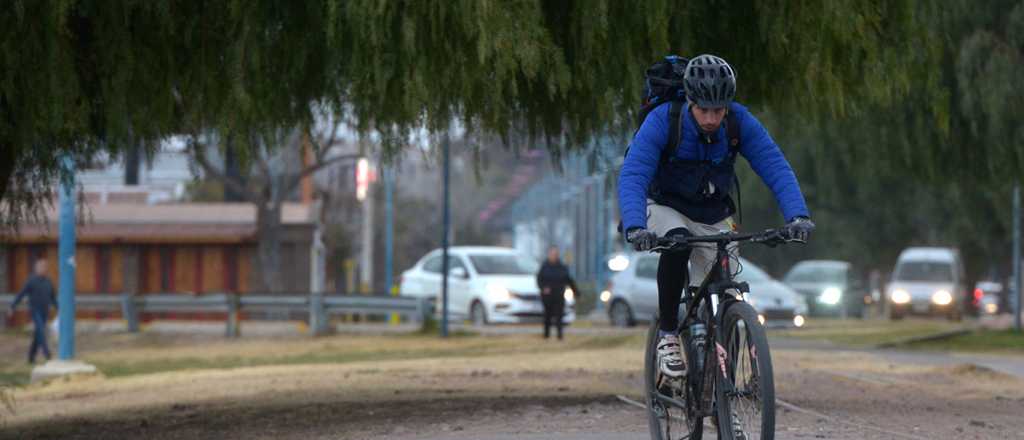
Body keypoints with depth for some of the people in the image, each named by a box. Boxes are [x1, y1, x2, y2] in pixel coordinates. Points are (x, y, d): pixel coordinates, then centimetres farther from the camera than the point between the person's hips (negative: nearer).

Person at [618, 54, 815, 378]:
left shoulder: (741, 123, -20)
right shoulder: (662, 121, -26)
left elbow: (777, 169, -25)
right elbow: (632, 177, -34)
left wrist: (797, 216, -43)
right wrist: (635, 228, -51)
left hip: (715, 218, 3)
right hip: (668, 209, -3)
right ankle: (667, 336, -24)